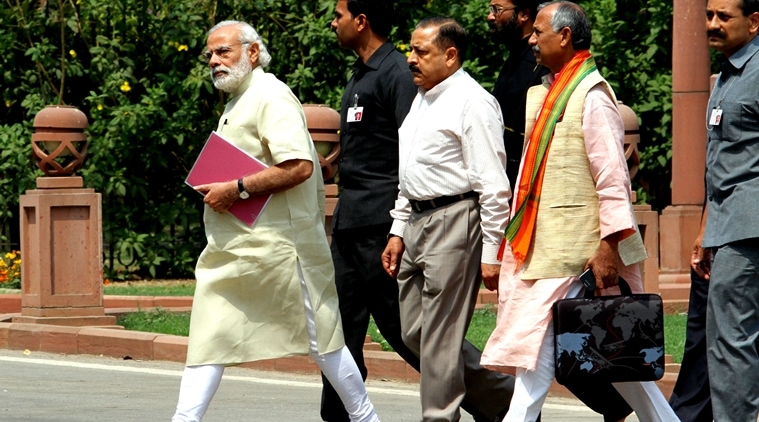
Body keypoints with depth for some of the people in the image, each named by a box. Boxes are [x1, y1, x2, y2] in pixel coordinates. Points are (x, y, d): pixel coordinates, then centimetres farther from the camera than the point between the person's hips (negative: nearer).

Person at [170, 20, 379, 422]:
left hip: (275, 245, -9)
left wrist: (237, 190, -22)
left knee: (319, 336, 1)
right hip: (230, 247, 9)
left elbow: (299, 166, -24)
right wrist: (216, 188, 9)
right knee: (208, 337, 1)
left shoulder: (271, 97, -12)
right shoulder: (237, 103, 18)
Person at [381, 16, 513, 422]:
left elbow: (494, 185, -15)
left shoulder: (472, 102, -11)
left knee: (439, 337, -6)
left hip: (454, 222, -10)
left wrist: (491, 252, -18)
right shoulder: (422, 99, 17)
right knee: (414, 332, 11)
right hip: (418, 222, 10)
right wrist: (398, 231, 19)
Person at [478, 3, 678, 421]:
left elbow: (612, 177, -17)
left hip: (576, 248, -9)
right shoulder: (545, 93, 15)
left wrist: (609, 245, -22)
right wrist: (513, 242, 20)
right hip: (539, 245, 9)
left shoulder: (591, 96, -12)